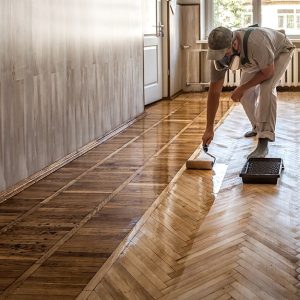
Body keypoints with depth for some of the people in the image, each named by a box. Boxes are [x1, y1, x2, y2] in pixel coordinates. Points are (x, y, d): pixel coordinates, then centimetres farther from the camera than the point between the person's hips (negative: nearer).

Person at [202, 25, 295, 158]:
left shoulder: (256, 44, -47)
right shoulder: (219, 54, -28)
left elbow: (268, 72, -28)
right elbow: (214, 91, -22)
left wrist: (242, 88, -23)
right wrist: (209, 129, -22)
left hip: (280, 51, -6)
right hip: (257, 60, 6)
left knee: (266, 89, -26)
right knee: (246, 94, 0)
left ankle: (264, 141, -25)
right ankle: (258, 128, 29)